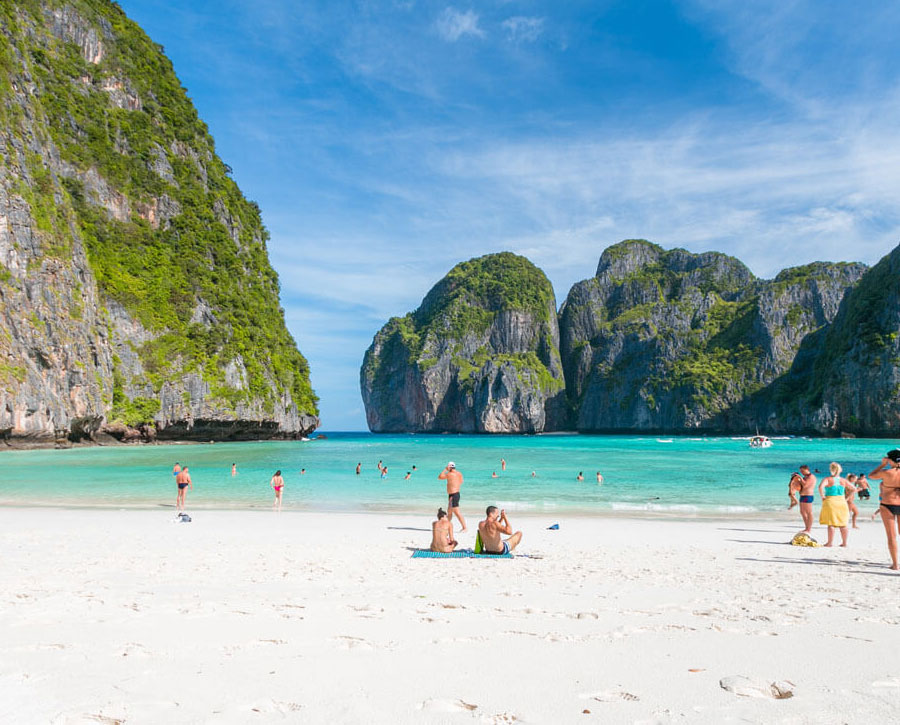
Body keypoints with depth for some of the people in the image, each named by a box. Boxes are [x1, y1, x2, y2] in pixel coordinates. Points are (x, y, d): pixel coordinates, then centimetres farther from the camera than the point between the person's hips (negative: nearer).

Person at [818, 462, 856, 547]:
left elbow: (820, 487, -24)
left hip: (830, 502, -4)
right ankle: (844, 542, 16)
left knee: (831, 523, -2)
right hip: (842, 501, 4)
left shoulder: (827, 479, -6)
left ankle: (830, 542, -1)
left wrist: (822, 496, -11)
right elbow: (854, 488, 15)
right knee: (843, 524, 11)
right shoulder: (843, 480, 7)